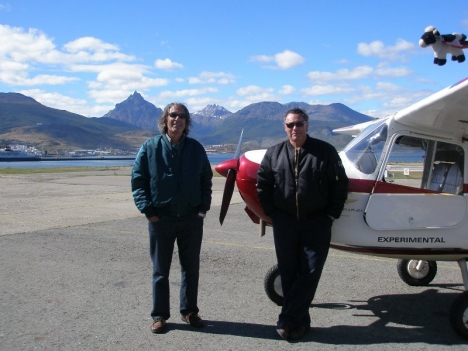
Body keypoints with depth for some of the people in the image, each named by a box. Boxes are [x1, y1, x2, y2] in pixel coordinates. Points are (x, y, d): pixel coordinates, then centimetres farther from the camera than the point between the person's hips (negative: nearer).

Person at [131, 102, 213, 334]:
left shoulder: (196, 149, 4)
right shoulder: (150, 147, -2)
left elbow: (206, 180, 10)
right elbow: (137, 180, -2)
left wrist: (204, 206, 0)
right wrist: (147, 209, -10)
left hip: (191, 219, 2)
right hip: (161, 219, -2)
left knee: (191, 268, 12)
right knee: (160, 270, 9)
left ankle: (189, 311, 28)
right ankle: (159, 315, 21)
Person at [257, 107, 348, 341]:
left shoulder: (325, 152, 0)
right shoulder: (274, 153, 7)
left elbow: (340, 184, 1)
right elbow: (263, 184, 10)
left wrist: (331, 215, -3)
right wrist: (272, 214, 3)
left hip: (317, 223, -2)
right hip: (284, 223, 2)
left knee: (310, 272, -3)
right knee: (288, 273, 5)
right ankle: (300, 320, 19)